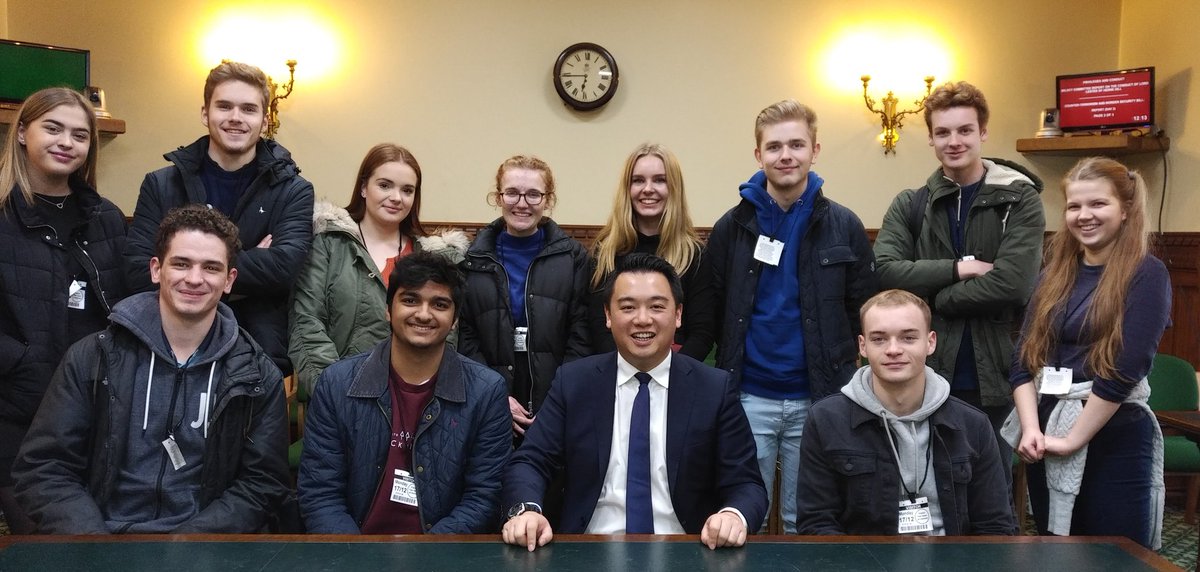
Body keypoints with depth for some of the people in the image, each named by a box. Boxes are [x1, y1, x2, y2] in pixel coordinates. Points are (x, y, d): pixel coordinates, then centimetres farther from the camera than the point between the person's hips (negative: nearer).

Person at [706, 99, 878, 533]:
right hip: (748, 398, 0)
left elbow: (865, 313, 4)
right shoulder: (732, 226, 1)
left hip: (819, 398, 0)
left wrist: (841, 371, 1)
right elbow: (712, 312, 2)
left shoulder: (844, 227, 1)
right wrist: (726, 374, -1)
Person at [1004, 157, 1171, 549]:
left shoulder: (1146, 275, -7)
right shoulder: (1055, 274, 9)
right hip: (1046, 435, 5)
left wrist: (1072, 440, -15)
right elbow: (1024, 358, 3)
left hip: (1114, 438, -5)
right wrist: (1031, 429, -11)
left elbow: (1124, 370, -16)